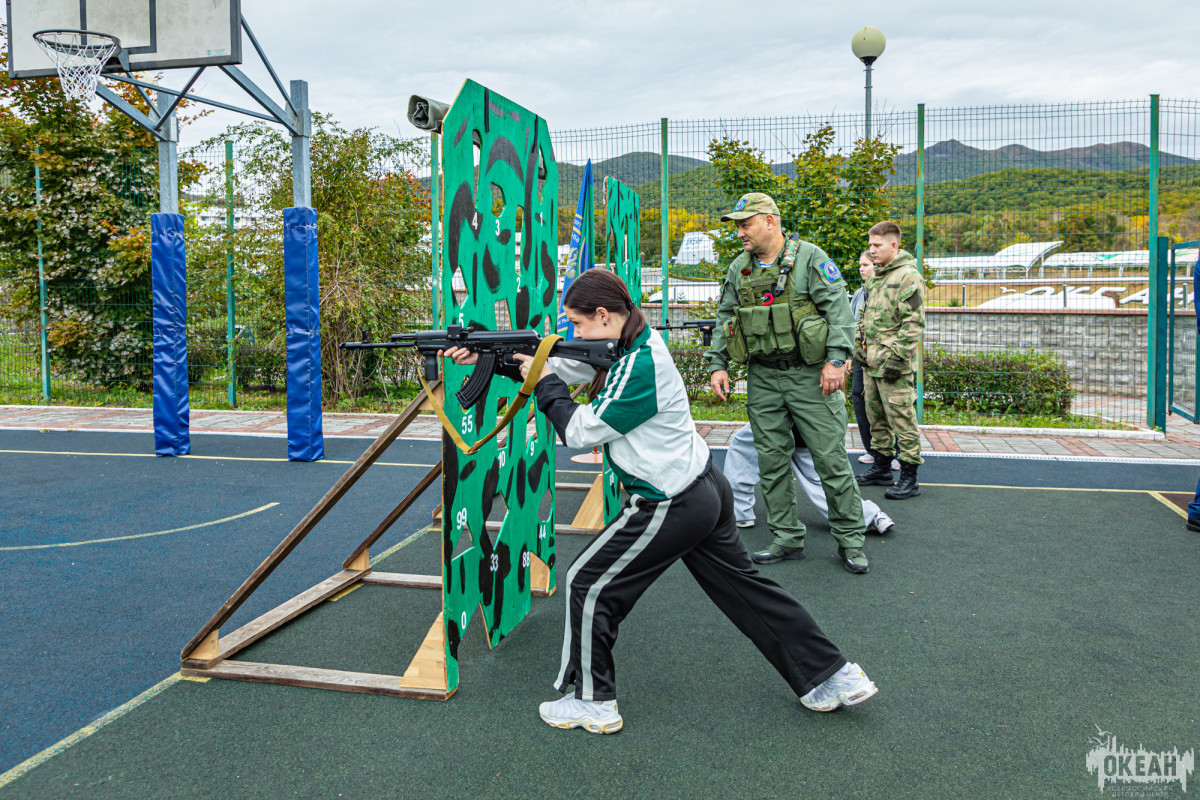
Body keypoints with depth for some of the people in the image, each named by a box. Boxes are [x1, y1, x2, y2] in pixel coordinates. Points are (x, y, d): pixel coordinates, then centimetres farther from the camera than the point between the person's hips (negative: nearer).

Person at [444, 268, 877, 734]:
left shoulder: (638, 367, -23)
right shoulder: (632, 346, 5)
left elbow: (582, 431, -18)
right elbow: (563, 364, 9)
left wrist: (546, 386, -5)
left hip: (673, 507, -10)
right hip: (706, 490, 10)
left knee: (588, 584, 3)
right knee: (742, 584, 19)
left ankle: (591, 703, 17)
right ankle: (831, 676, 27)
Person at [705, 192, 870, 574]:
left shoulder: (809, 257, -5)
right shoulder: (739, 268, 11)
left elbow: (838, 309, -10)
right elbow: (724, 318, 16)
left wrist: (836, 359, -18)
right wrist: (717, 365, 8)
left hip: (810, 375, -5)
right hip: (763, 378, 5)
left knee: (831, 458, -1)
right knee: (772, 461, 7)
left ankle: (850, 540, 12)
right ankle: (787, 539, 18)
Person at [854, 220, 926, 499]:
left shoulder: (908, 276, -11)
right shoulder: (877, 276, 17)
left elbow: (914, 323, -16)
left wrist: (898, 356, -19)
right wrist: (859, 343, 18)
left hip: (894, 364, -9)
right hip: (871, 361, 9)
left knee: (901, 418, -6)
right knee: (876, 416, 16)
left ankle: (909, 477, 0)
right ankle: (881, 467, 28)